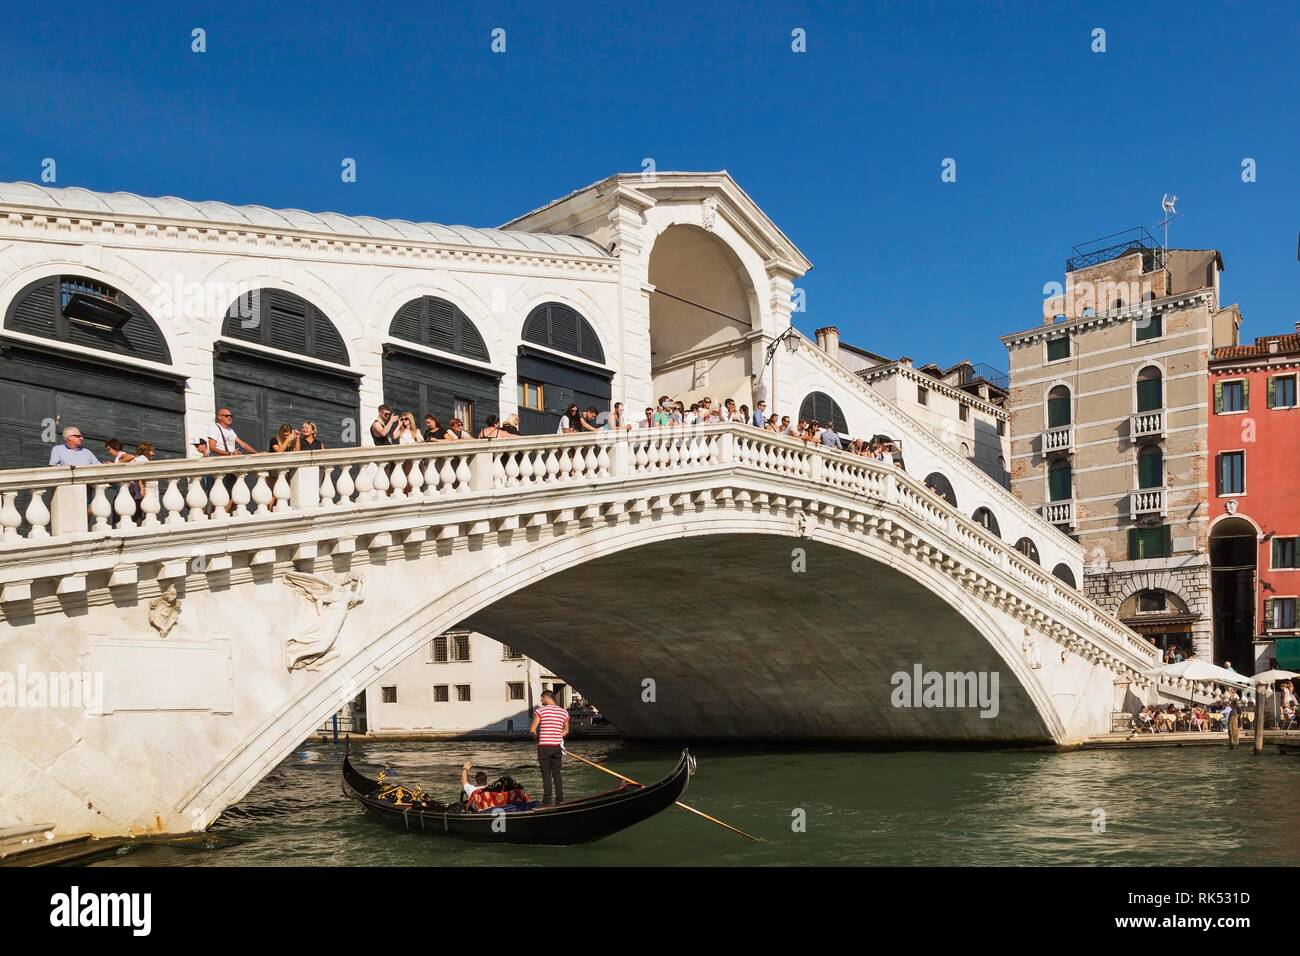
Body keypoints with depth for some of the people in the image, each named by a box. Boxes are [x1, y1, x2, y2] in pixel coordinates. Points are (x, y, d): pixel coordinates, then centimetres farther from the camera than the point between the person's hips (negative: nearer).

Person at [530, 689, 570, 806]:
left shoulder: (541, 710, -8)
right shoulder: (564, 712, 6)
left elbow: (532, 730, -9)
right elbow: (566, 730, 17)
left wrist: (538, 736, 9)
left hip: (544, 746, -4)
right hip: (557, 746, 4)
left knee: (546, 774, 2)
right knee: (557, 774, 11)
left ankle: (547, 800, 3)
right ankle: (560, 799, 12)